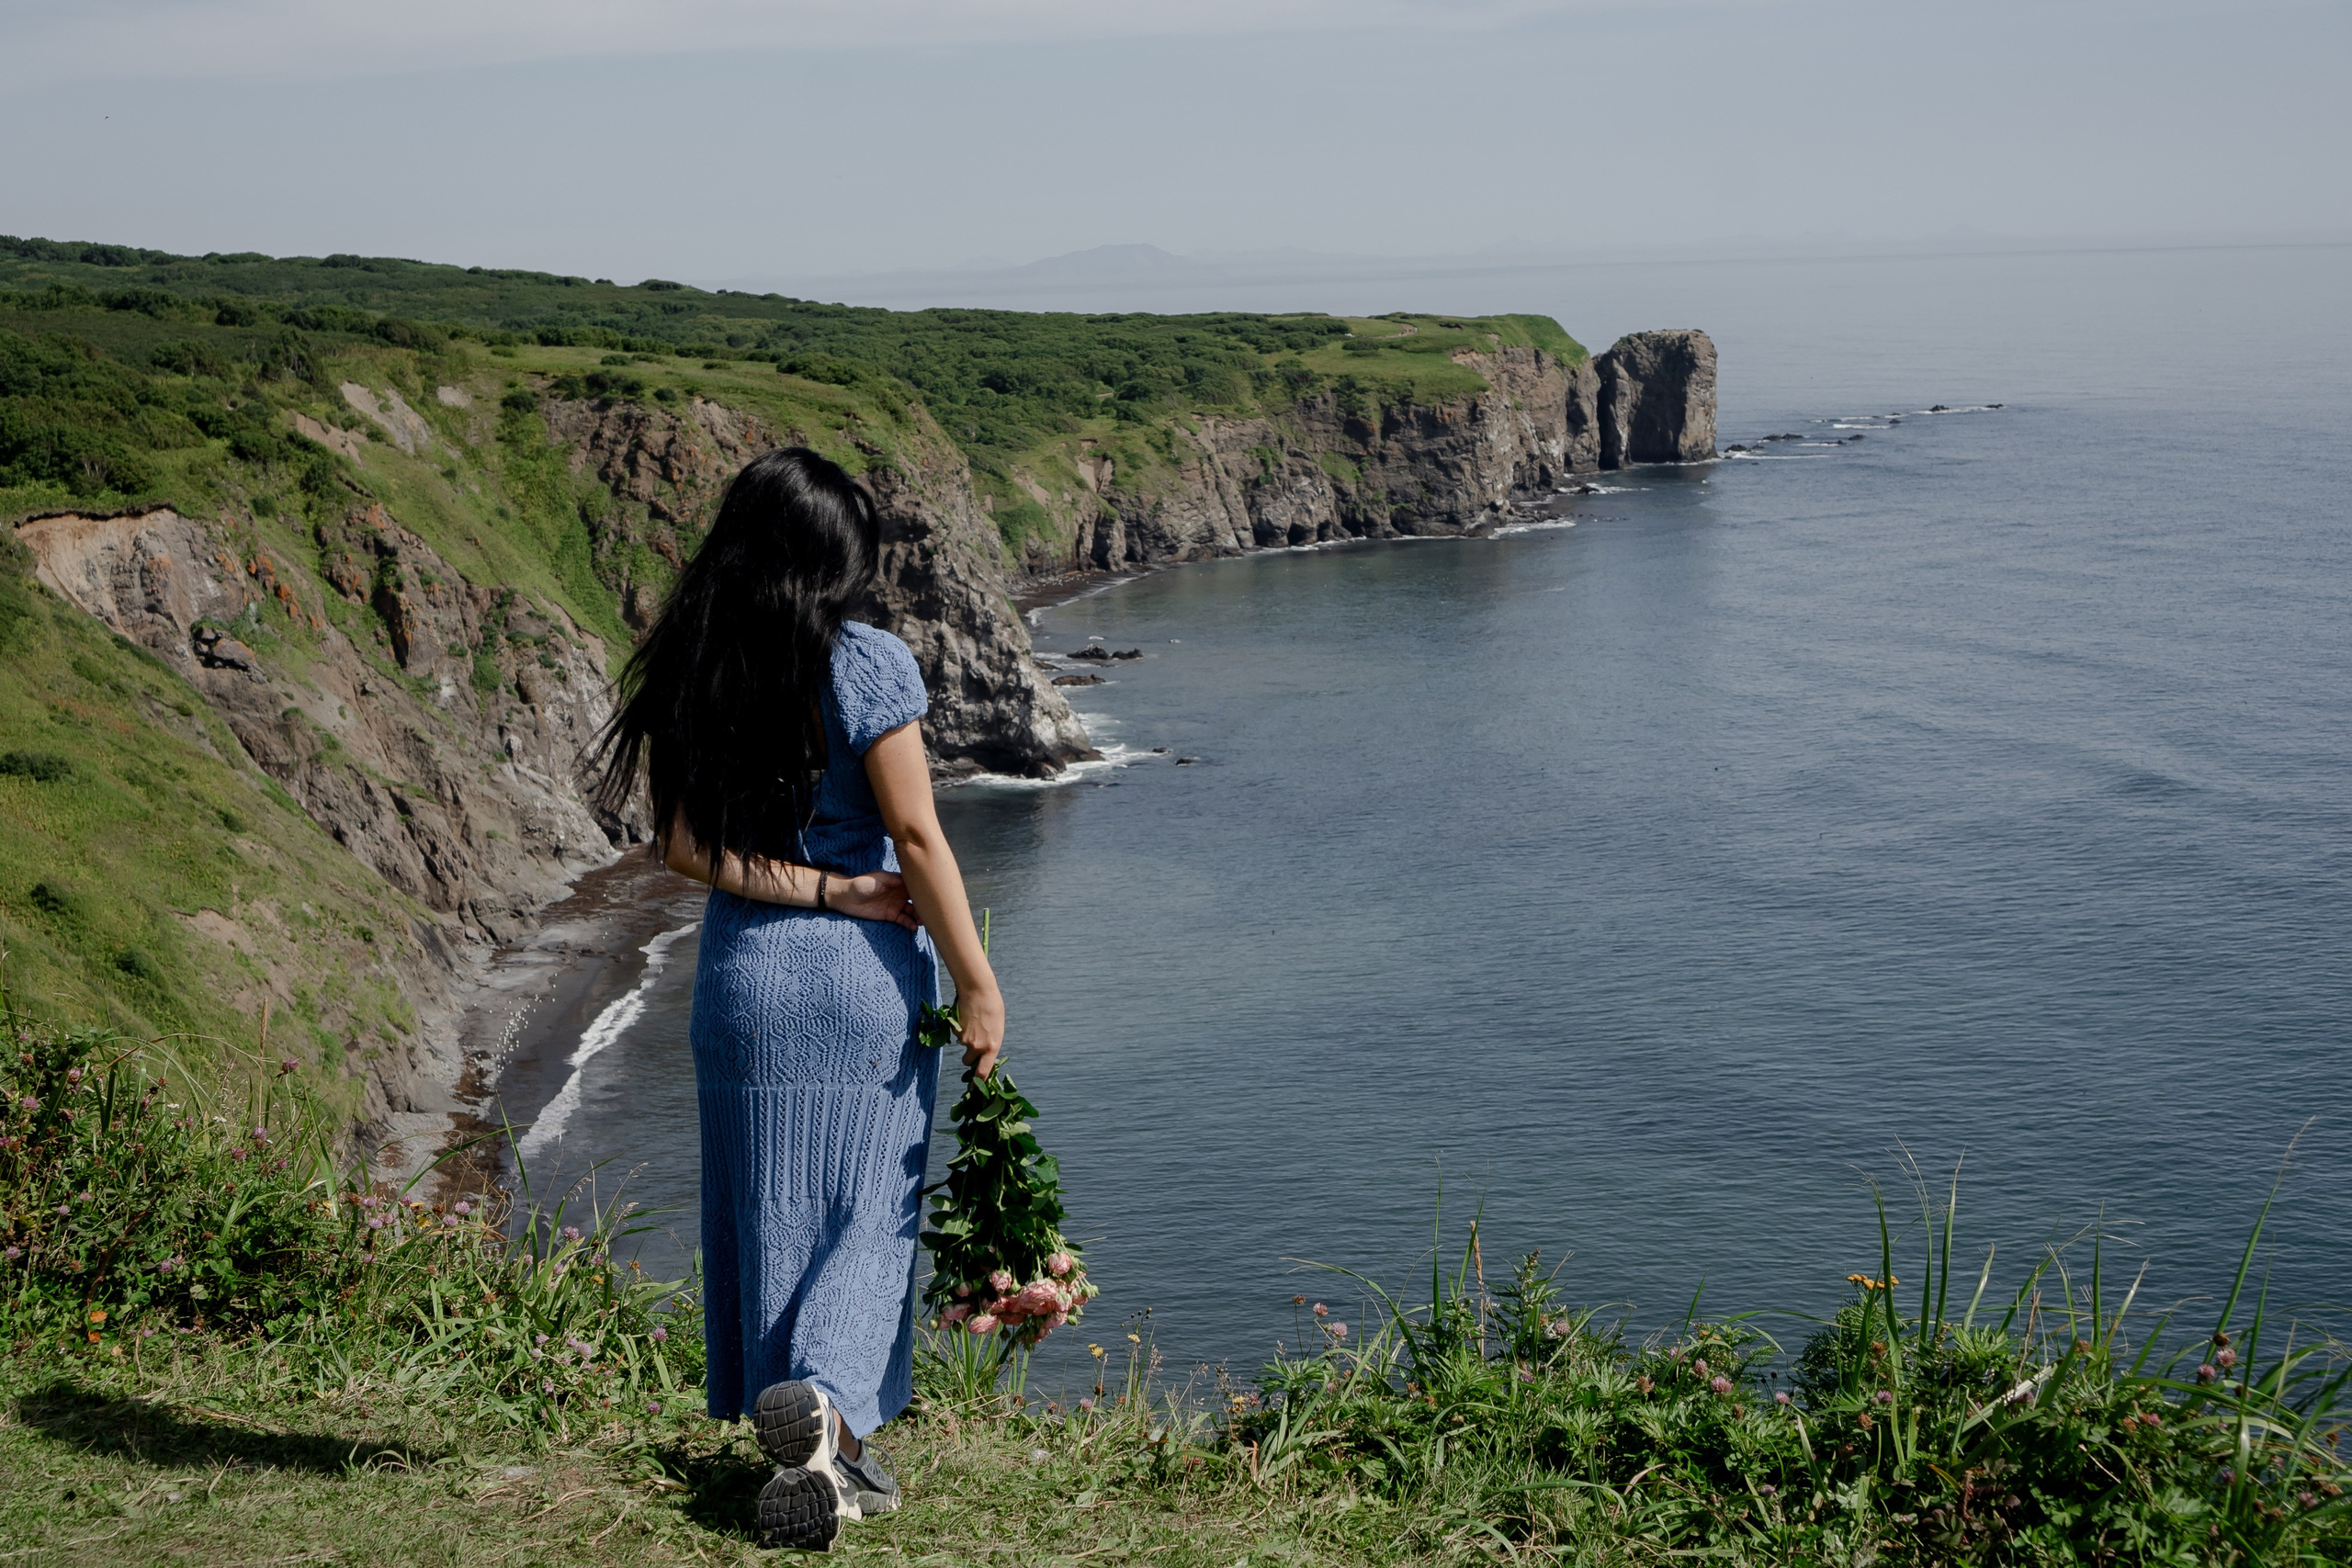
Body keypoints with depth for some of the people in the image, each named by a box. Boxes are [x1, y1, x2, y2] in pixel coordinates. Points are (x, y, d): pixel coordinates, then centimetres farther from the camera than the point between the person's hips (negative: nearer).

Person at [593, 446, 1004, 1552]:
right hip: (867, 972, -3)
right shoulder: (866, 664, -11)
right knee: (865, 1207, 8)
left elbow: (683, 844, -5)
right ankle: (825, 1392, -14)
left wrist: (822, 887, -7)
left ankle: (825, 1460, 16)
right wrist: (977, 982, -7)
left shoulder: (685, 674, 1)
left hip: (743, 967, 3)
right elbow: (916, 835, -13)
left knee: (768, 1214, 11)